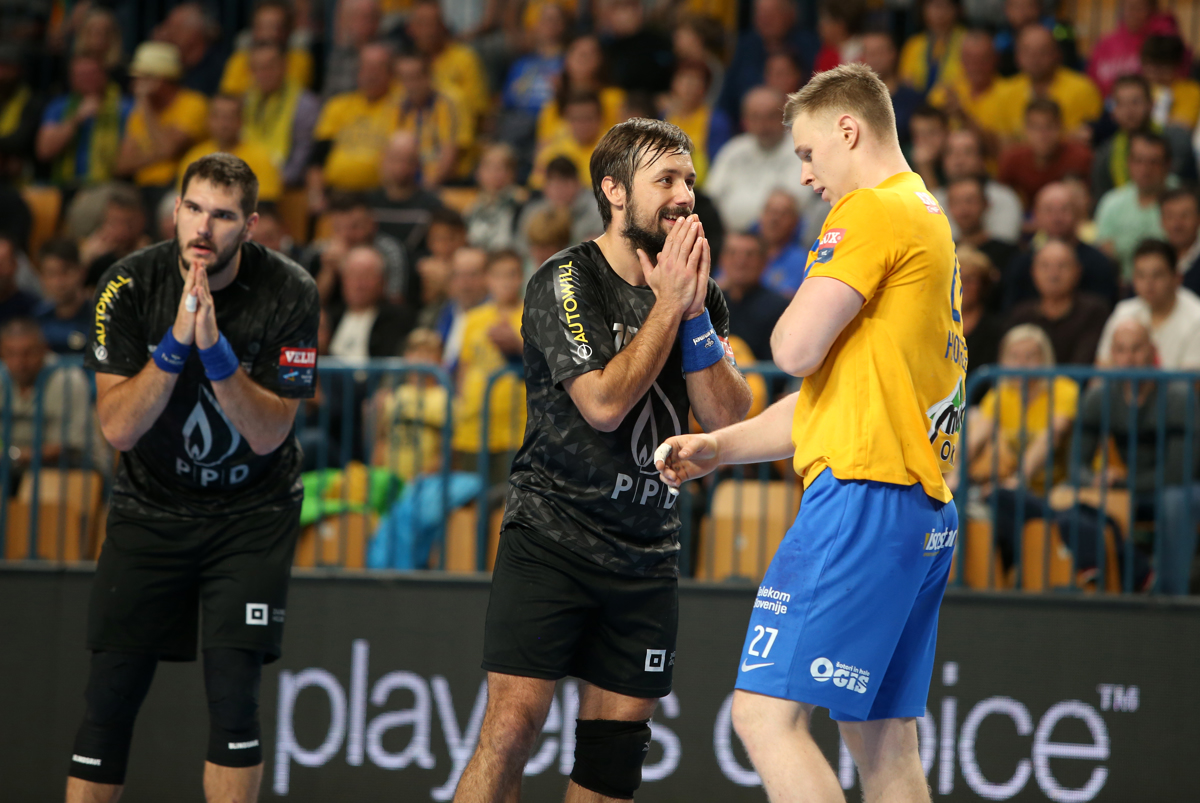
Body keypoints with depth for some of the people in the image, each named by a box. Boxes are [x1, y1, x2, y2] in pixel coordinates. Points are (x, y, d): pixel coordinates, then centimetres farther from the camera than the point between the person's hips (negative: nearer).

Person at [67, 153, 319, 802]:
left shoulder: (288, 294, -15)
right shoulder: (130, 286, -13)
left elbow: (268, 434, -17)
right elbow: (118, 428, -17)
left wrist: (215, 350, -31)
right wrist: (176, 343, -29)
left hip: (253, 511, -1)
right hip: (149, 508, 1)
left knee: (232, 690, -13)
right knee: (110, 694, -4)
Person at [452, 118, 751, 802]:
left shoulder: (700, 294, 9)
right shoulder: (563, 283, -8)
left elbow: (728, 419, 0)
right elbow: (604, 403, -18)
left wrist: (696, 314, -10)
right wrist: (668, 304, -14)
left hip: (647, 554, 5)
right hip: (550, 535, -5)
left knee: (618, 739, 4)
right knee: (513, 726, -14)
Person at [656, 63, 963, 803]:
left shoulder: (872, 211, -7)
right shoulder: (930, 220, 24)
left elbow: (797, 348, -16)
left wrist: (792, 316, 7)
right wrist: (718, 447, 21)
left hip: (862, 492, -10)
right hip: (925, 511, 10)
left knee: (765, 713, -14)